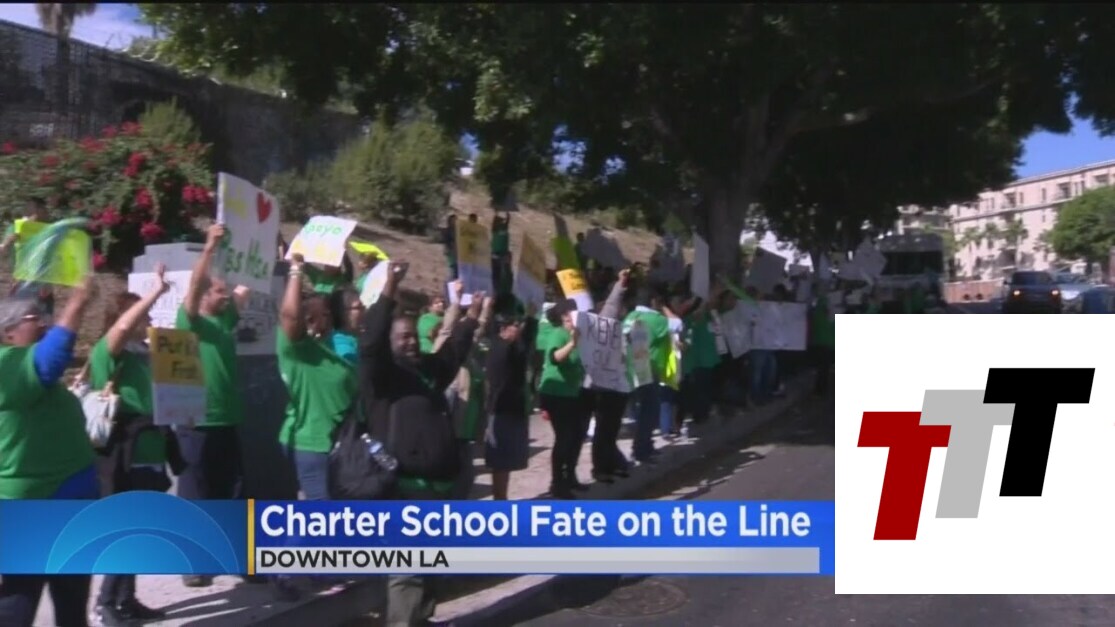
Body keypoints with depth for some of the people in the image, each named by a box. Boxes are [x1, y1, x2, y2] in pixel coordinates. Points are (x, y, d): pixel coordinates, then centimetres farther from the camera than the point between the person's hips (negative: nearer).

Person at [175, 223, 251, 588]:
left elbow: (248, 287, 9)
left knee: (228, 491, 13)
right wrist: (210, 247, -30)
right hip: (197, 422, -6)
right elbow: (193, 286, -20)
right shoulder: (189, 321, -4)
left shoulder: (227, 319, 12)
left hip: (228, 420, 6)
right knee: (195, 493, 2)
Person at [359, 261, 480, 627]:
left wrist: (472, 316, 29)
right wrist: (389, 291, -29)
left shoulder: (428, 369, 16)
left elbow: (455, 351, 31)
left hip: (438, 482, 8)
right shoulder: (381, 374, -5)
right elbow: (370, 342, -22)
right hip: (405, 486, -8)